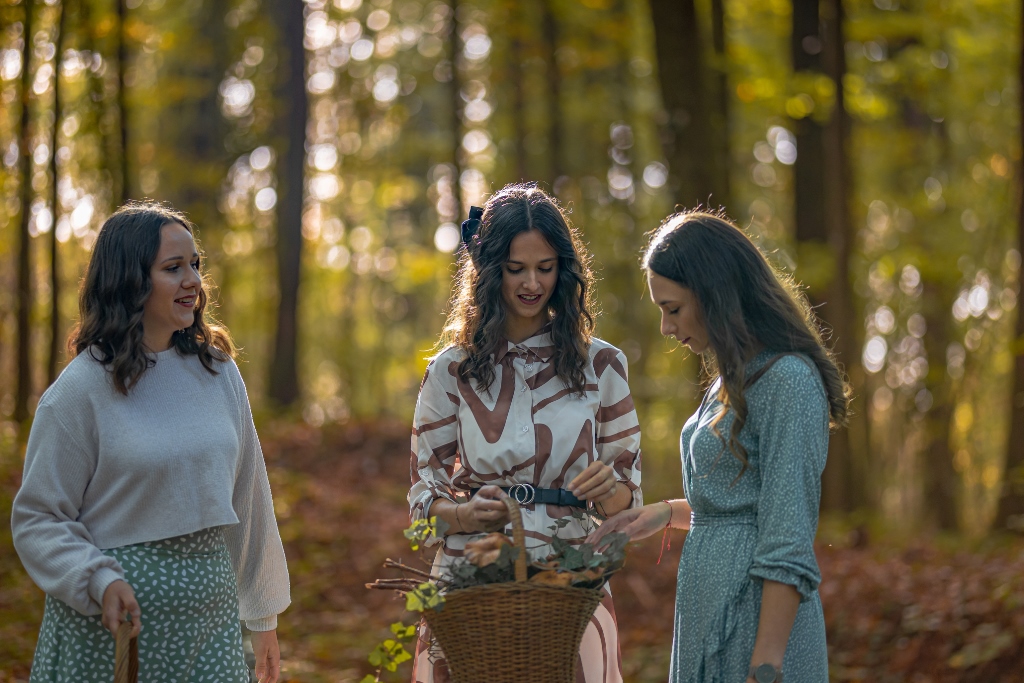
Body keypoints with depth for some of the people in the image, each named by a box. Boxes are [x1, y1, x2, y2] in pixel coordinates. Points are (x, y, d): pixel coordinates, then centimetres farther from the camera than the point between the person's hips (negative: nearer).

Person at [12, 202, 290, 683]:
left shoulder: (219, 372, 6)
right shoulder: (81, 390, -8)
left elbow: (246, 499, 11)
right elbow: (37, 519, -7)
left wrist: (263, 616, 14)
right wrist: (100, 581, -23)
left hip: (212, 614, 4)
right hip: (119, 617, -4)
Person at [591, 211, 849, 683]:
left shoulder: (787, 380, -15)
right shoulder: (735, 379, 14)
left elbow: (789, 543, -20)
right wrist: (669, 513, 12)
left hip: (754, 615, -9)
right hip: (710, 613, 9)